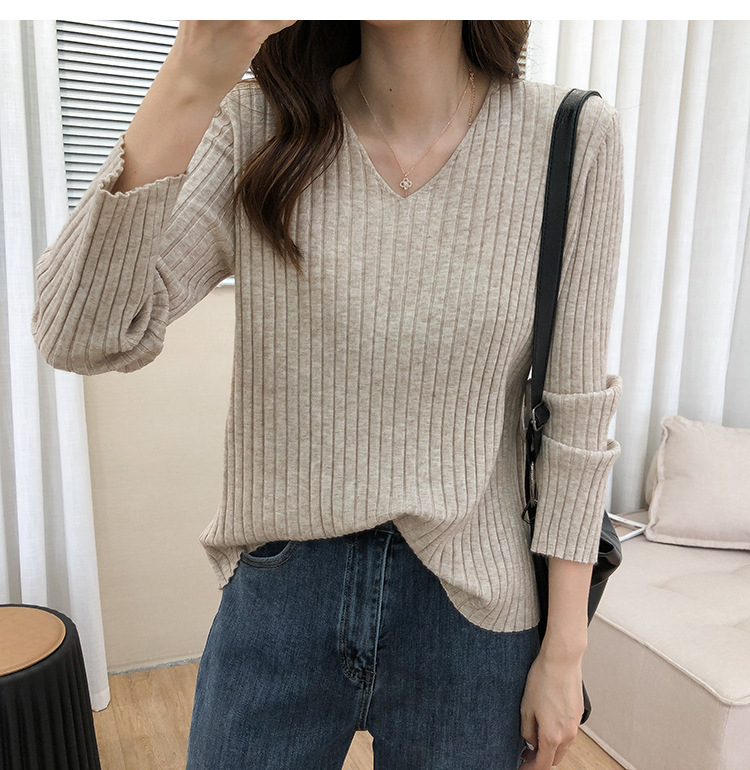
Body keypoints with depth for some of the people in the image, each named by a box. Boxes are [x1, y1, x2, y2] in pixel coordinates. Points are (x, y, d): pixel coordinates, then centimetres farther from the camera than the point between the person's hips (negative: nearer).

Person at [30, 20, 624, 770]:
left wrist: (565, 649, -2)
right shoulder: (259, 129, -6)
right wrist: (191, 81, -27)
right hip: (277, 593, 1)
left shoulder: (574, 138, -8)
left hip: (466, 603, 0)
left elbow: (575, 414, -6)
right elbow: (78, 336, -16)